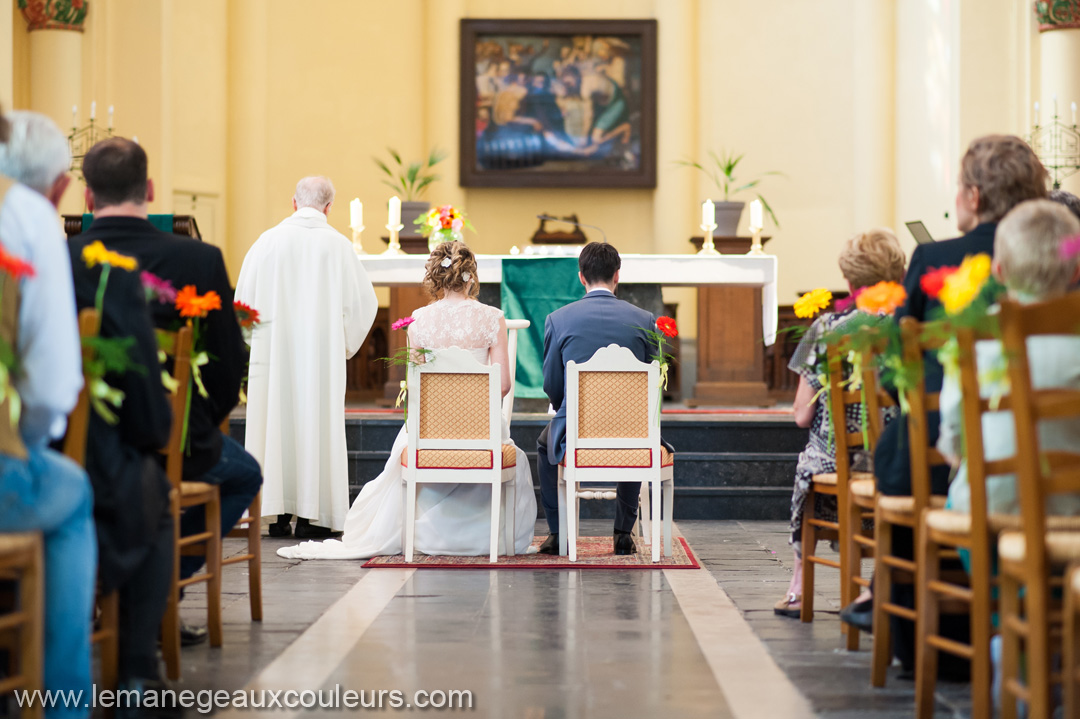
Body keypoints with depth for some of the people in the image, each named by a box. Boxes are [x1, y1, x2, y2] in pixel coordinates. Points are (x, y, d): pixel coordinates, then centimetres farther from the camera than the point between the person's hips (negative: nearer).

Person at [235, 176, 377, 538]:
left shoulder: (269, 240, -2)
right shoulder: (338, 245, -3)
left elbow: (244, 297, 1)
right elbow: (364, 301, -1)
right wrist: (345, 345, 12)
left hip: (274, 348, 1)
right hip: (323, 353, -1)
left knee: (275, 419, 6)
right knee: (317, 422, 4)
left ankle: (279, 514, 6)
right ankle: (311, 514, 3)